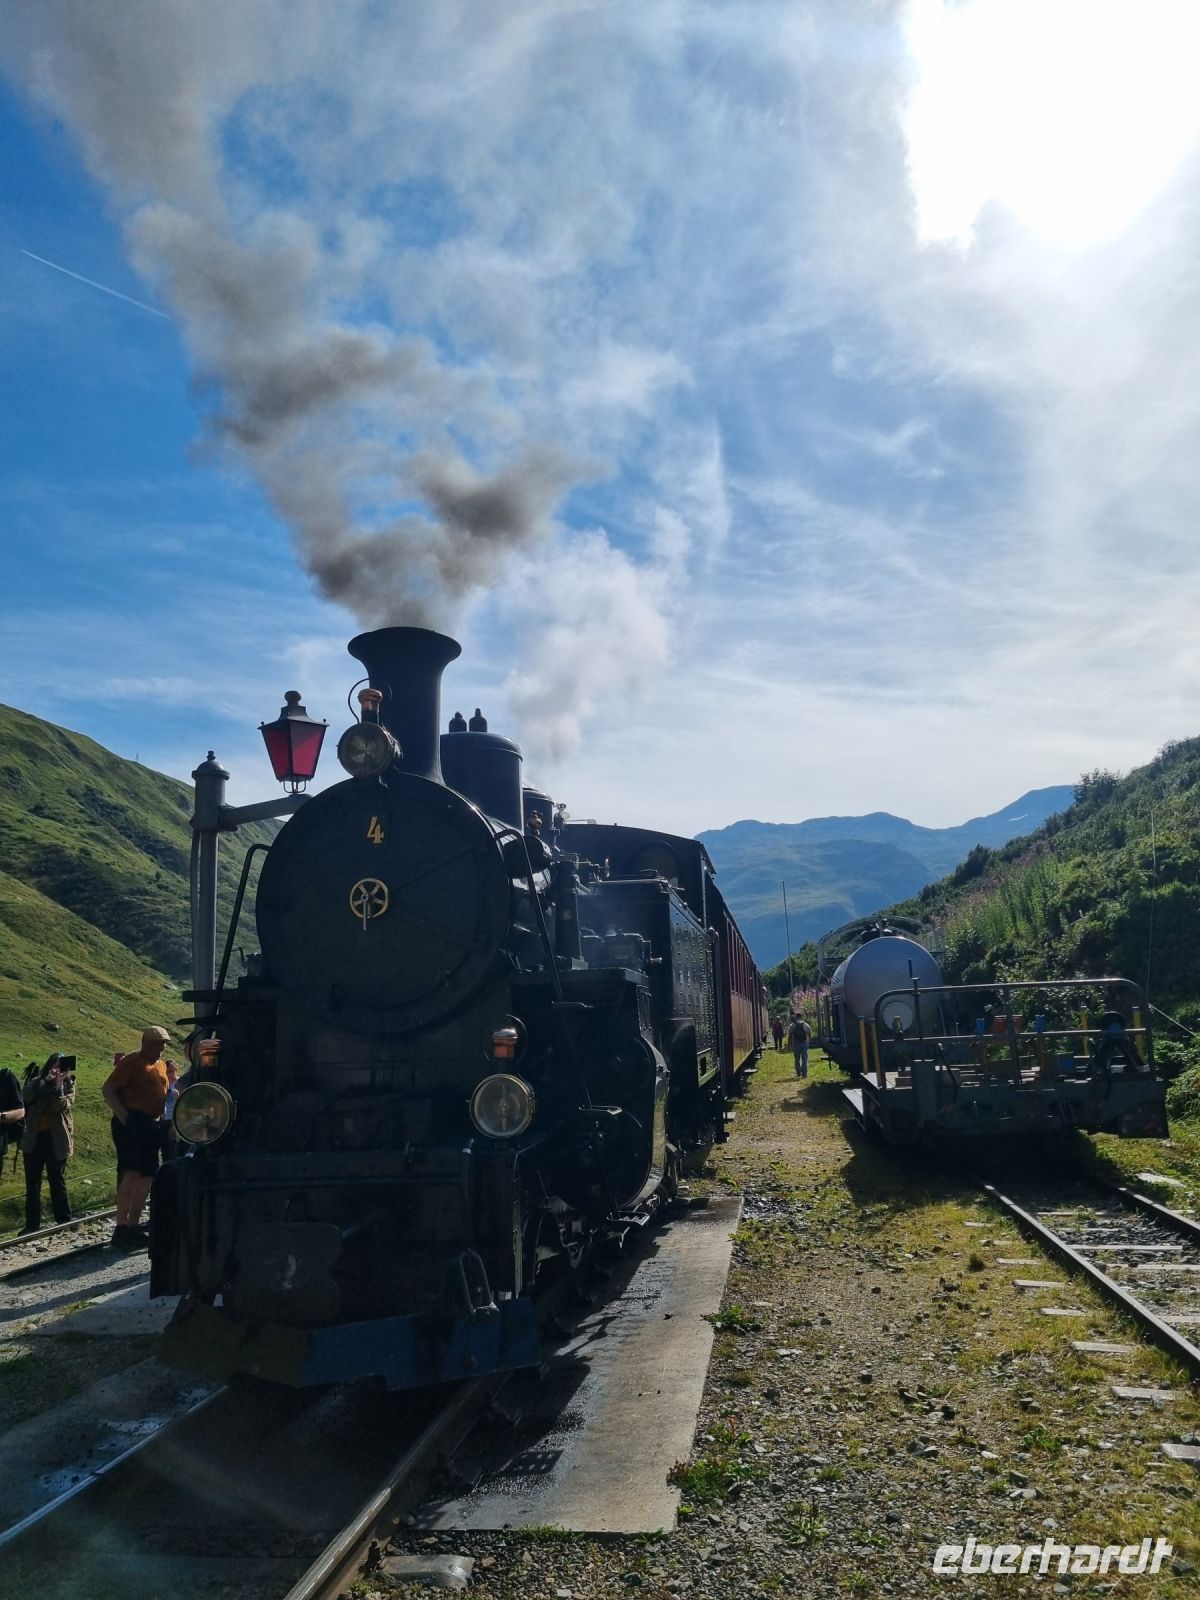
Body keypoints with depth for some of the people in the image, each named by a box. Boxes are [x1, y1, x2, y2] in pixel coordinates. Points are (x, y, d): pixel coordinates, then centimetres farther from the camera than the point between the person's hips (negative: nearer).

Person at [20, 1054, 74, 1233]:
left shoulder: (68, 1083, 0)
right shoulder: (37, 1081, 4)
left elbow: (63, 1106, -17)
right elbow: (25, 1096, -16)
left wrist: (58, 1085, -22)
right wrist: (45, 1080, -21)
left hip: (56, 1139, -2)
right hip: (33, 1138, 3)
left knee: (57, 1181, 2)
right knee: (32, 1183, 8)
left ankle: (65, 1222, 9)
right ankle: (32, 1224, 16)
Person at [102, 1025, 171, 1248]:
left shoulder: (161, 1065, 18)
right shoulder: (131, 1061, -5)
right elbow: (108, 1090, -10)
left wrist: (162, 1118, 11)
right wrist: (123, 1116, -19)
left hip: (152, 1125, 8)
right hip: (131, 1123, -8)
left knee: (146, 1175, 9)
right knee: (131, 1173, -14)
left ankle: (133, 1225, 18)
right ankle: (121, 1228, -14)